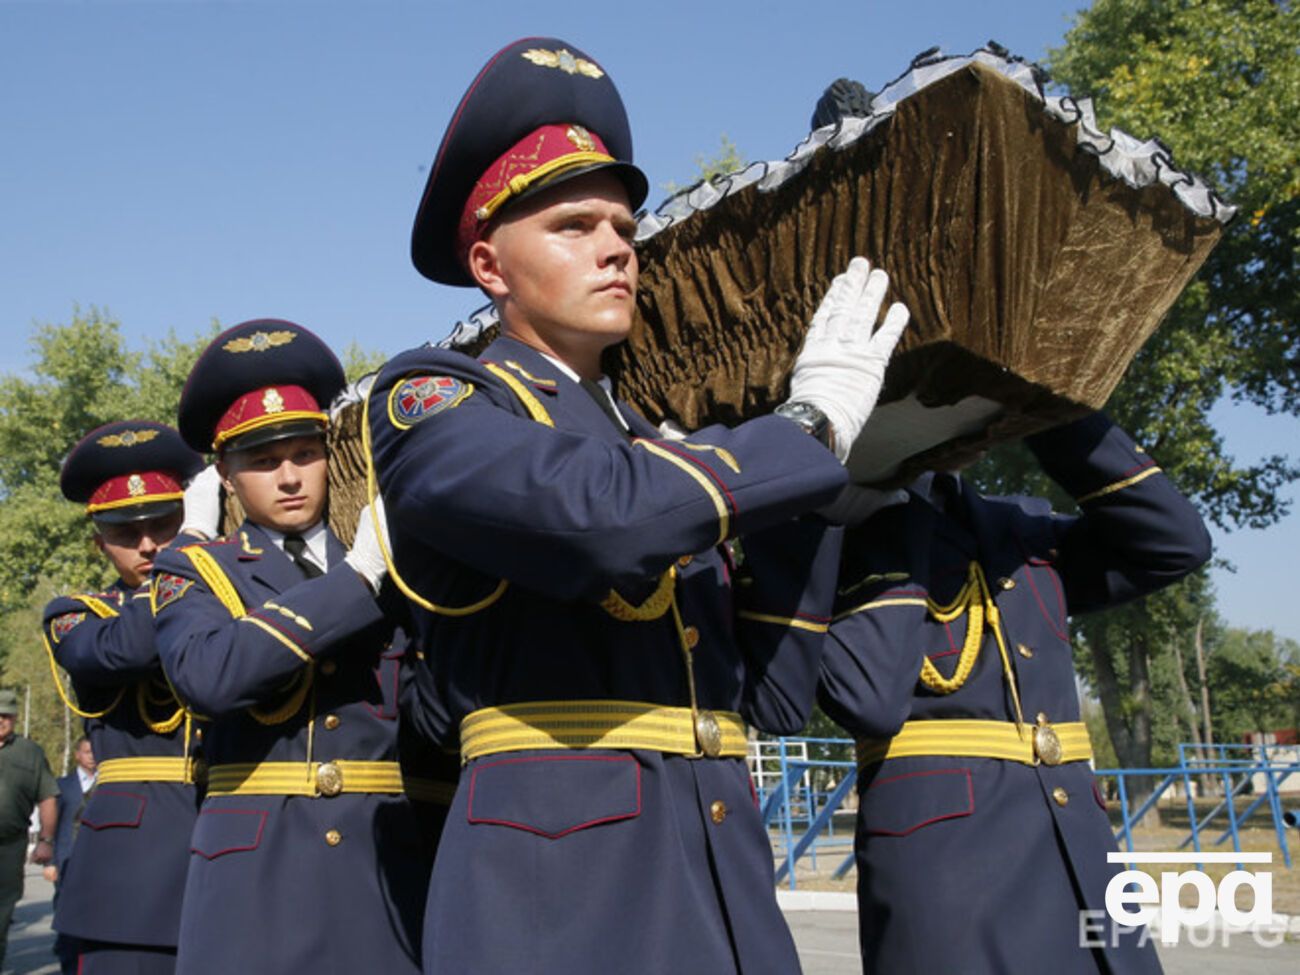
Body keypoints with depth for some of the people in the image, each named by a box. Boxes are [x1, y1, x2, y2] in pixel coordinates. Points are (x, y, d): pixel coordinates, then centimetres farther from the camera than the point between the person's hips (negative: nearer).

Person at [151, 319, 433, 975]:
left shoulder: (392, 568, 12)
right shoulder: (195, 570, 6)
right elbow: (206, 674, -17)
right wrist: (355, 578, -15)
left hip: (387, 862, 2)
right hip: (255, 871, -1)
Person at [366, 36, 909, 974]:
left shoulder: (670, 450, 15)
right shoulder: (427, 401, -3)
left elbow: (773, 694, 9)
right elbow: (603, 513, -24)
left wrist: (794, 484, 2)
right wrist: (812, 423, -9)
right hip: (552, 895, -6)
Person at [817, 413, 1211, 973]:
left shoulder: (1024, 529, 15)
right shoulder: (842, 552, -2)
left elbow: (1175, 543, 7)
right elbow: (869, 699, -18)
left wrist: (1057, 413, 2)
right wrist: (898, 526, -9)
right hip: (939, 855, -5)